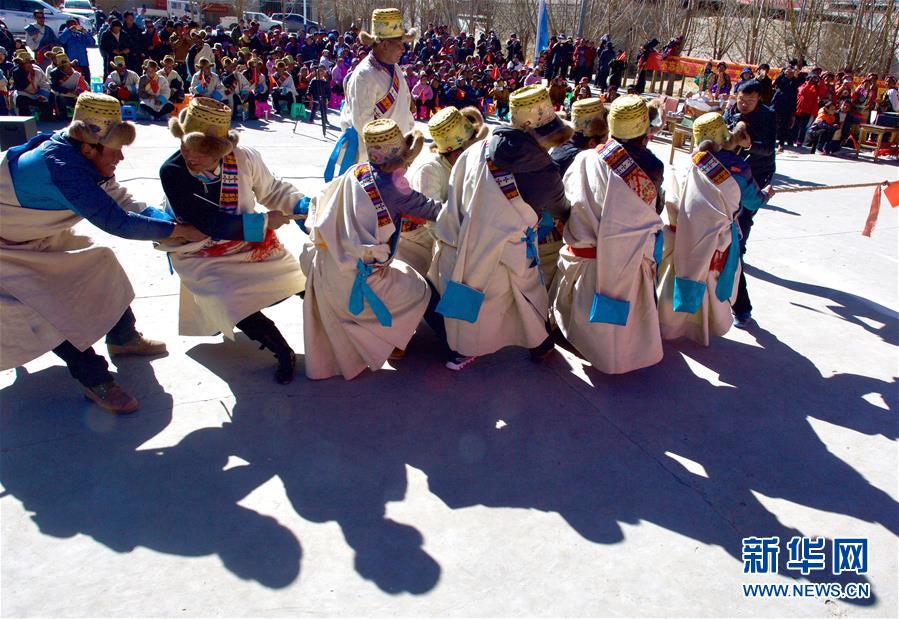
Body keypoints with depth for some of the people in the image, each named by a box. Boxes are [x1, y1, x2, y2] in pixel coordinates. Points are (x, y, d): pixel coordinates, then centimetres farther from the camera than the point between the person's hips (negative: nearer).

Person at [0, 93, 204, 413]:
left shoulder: (82, 157, -11)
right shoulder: (60, 168, -37)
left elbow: (122, 200, -5)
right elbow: (116, 221, -37)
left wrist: (171, 221, -20)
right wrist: (178, 230, -30)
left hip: (40, 237, 9)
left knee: (100, 264, 7)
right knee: (47, 309, -18)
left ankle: (123, 338, 23)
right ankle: (95, 381, -4)